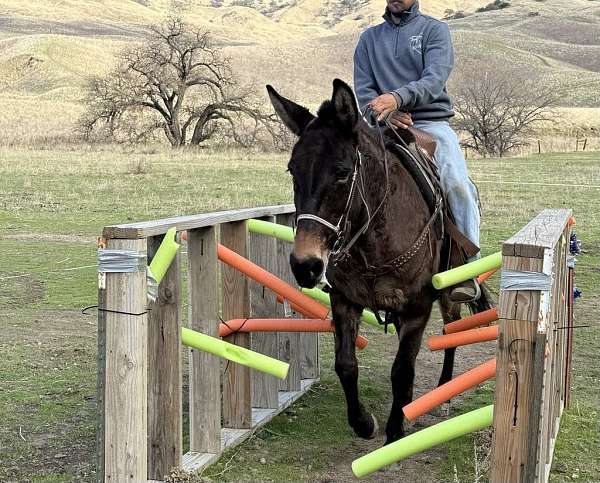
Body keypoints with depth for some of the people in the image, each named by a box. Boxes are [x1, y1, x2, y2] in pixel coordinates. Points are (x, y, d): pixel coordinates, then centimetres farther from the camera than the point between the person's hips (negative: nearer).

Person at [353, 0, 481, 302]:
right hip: (385, 126, 3)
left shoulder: (434, 30, 8)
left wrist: (397, 97, -28)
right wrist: (387, 111, -12)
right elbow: (362, 88, 10)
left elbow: (434, 79, -9)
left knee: (457, 183, -28)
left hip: (431, 122, -3)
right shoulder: (370, 37, 18)